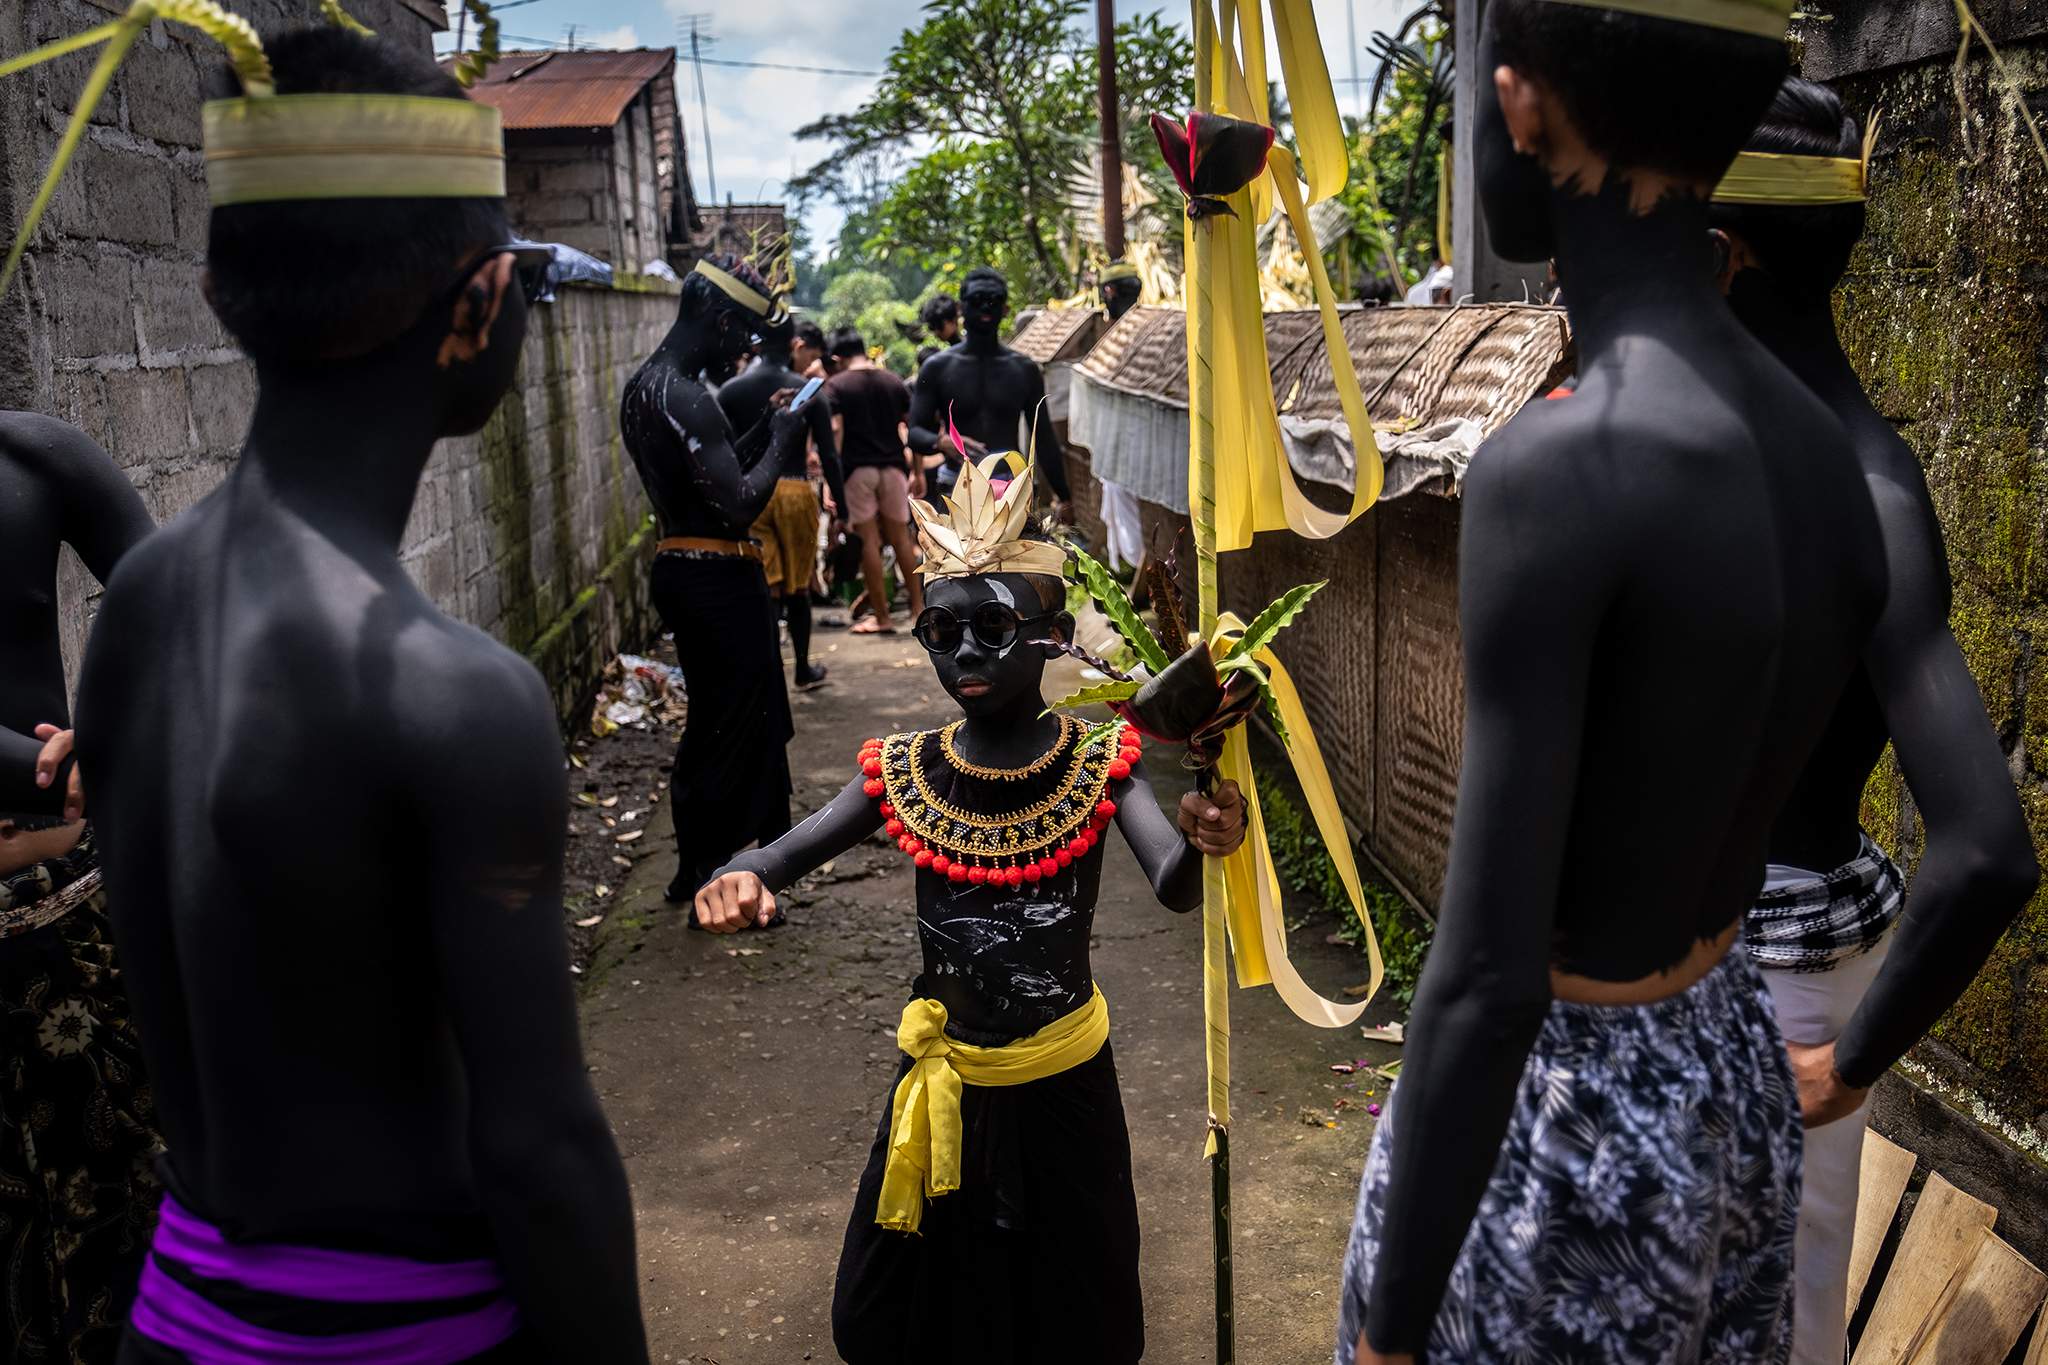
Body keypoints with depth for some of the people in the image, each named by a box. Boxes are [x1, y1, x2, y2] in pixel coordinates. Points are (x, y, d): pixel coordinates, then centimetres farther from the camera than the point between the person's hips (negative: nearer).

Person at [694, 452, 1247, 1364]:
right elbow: (785, 853, -15)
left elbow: (1174, 887, -27)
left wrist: (1204, 844, -50)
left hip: (1064, 1080, -1)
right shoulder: (903, 774, -9)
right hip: (945, 1079, 1)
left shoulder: (1099, 769, -13)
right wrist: (743, 879, -39)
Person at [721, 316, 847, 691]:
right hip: (795, 491, 0)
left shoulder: (730, 391, 2)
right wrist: (841, 505, 5)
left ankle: (771, 664, -11)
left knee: (765, 585, 1)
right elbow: (829, 455, -3)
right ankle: (804, 669, 24)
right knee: (798, 586, 12)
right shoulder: (811, 392, -1)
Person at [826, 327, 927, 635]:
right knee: (901, 537, 14)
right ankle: (918, 606, 19)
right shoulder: (893, 382, 9)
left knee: (869, 540, 0)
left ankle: (881, 616, 2)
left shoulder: (836, 385, -2)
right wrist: (918, 471, 12)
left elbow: (835, 429, -13)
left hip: (858, 468, -4)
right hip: (893, 466, 4)